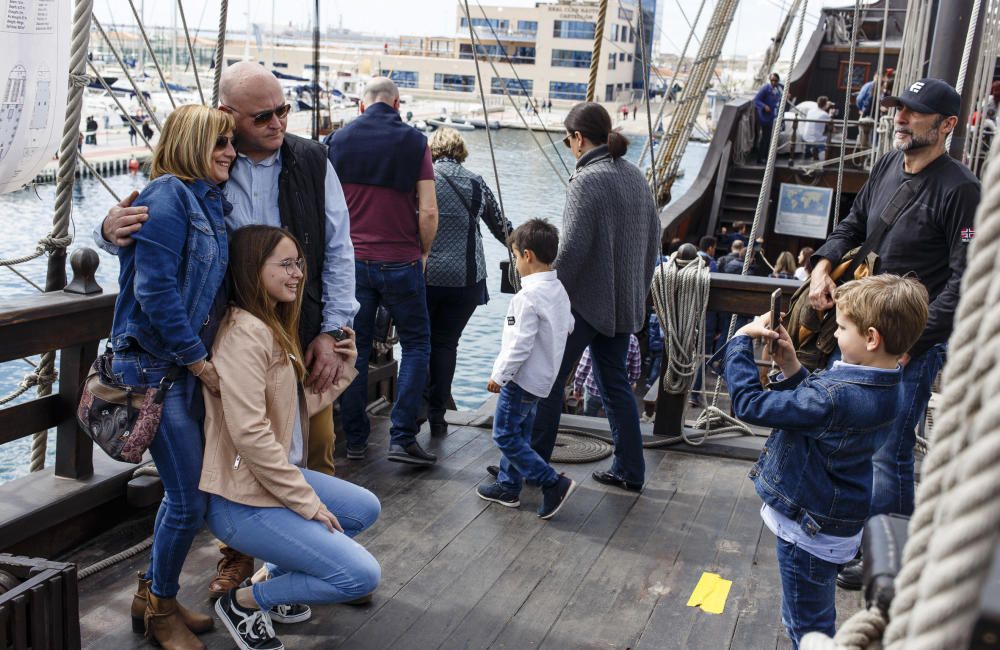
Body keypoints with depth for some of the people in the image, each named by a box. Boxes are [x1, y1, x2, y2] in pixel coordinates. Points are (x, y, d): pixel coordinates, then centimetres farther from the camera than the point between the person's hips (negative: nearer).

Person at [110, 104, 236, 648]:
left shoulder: (209, 201, 12)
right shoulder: (168, 195, -14)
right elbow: (155, 291, -21)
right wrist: (200, 362, -16)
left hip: (189, 364, 9)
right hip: (156, 368, -9)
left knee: (185, 492, 15)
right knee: (189, 502, -2)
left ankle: (156, 598, 33)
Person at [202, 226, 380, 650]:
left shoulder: (276, 328, 11)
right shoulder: (245, 333, -21)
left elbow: (303, 406, 11)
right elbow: (250, 435, -26)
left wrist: (341, 370, 0)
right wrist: (308, 503, -19)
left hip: (278, 477, 10)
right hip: (242, 501, -10)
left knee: (365, 509, 22)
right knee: (362, 576, -11)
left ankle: (273, 575, 23)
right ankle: (246, 601, 6)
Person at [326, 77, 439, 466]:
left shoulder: (339, 140, 3)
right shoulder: (414, 142, -3)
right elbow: (428, 211, -8)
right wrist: (423, 253, 8)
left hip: (352, 262, 2)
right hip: (401, 262, -2)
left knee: (354, 348, 11)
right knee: (416, 343, 9)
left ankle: (355, 440, 15)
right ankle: (402, 438, 1)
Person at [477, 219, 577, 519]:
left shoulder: (528, 296, -23)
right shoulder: (559, 291, 6)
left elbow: (520, 343, -23)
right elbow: (568, 326, 19)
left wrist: (499, 375, -14)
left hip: (521, 378, -9)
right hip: (543, 377, 9)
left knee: (506, 435, -2)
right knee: (519, 434, 17)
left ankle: (554, 483, -6)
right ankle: (508, 486, 27)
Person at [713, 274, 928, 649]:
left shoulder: (836, 395, -34)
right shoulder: (887, 388, -4)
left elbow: (750, 404, -30)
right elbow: (810, 406, 7)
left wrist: (740, 341, -19)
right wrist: (791, 368, -7)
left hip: (808, 528, -9)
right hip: (836, 520, 9)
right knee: (817, 620, 29)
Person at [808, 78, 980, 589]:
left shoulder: (959, 189, -17)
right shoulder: (889, 165, 6)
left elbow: (964, 279, -20)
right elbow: (854, 224, 19)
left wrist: (913, 340, -22)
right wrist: (824, 265, 0)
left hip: (914, 342, -8)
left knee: (889, 452, -4)